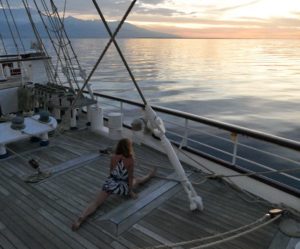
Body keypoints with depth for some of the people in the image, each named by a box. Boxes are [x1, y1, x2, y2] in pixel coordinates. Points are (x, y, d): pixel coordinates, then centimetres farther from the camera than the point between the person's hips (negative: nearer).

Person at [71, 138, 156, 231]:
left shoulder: (113, 158, -8)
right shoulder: (130, 160, -18)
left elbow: (110, 172, 7)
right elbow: (130, 177, -12)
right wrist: (131, 192, -2)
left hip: (110, 183, 1)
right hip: (123, 186, -1)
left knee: (95, 203, -6)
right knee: (139, 180, 29)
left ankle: (81, 218, -26)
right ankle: (150, 175, 58)